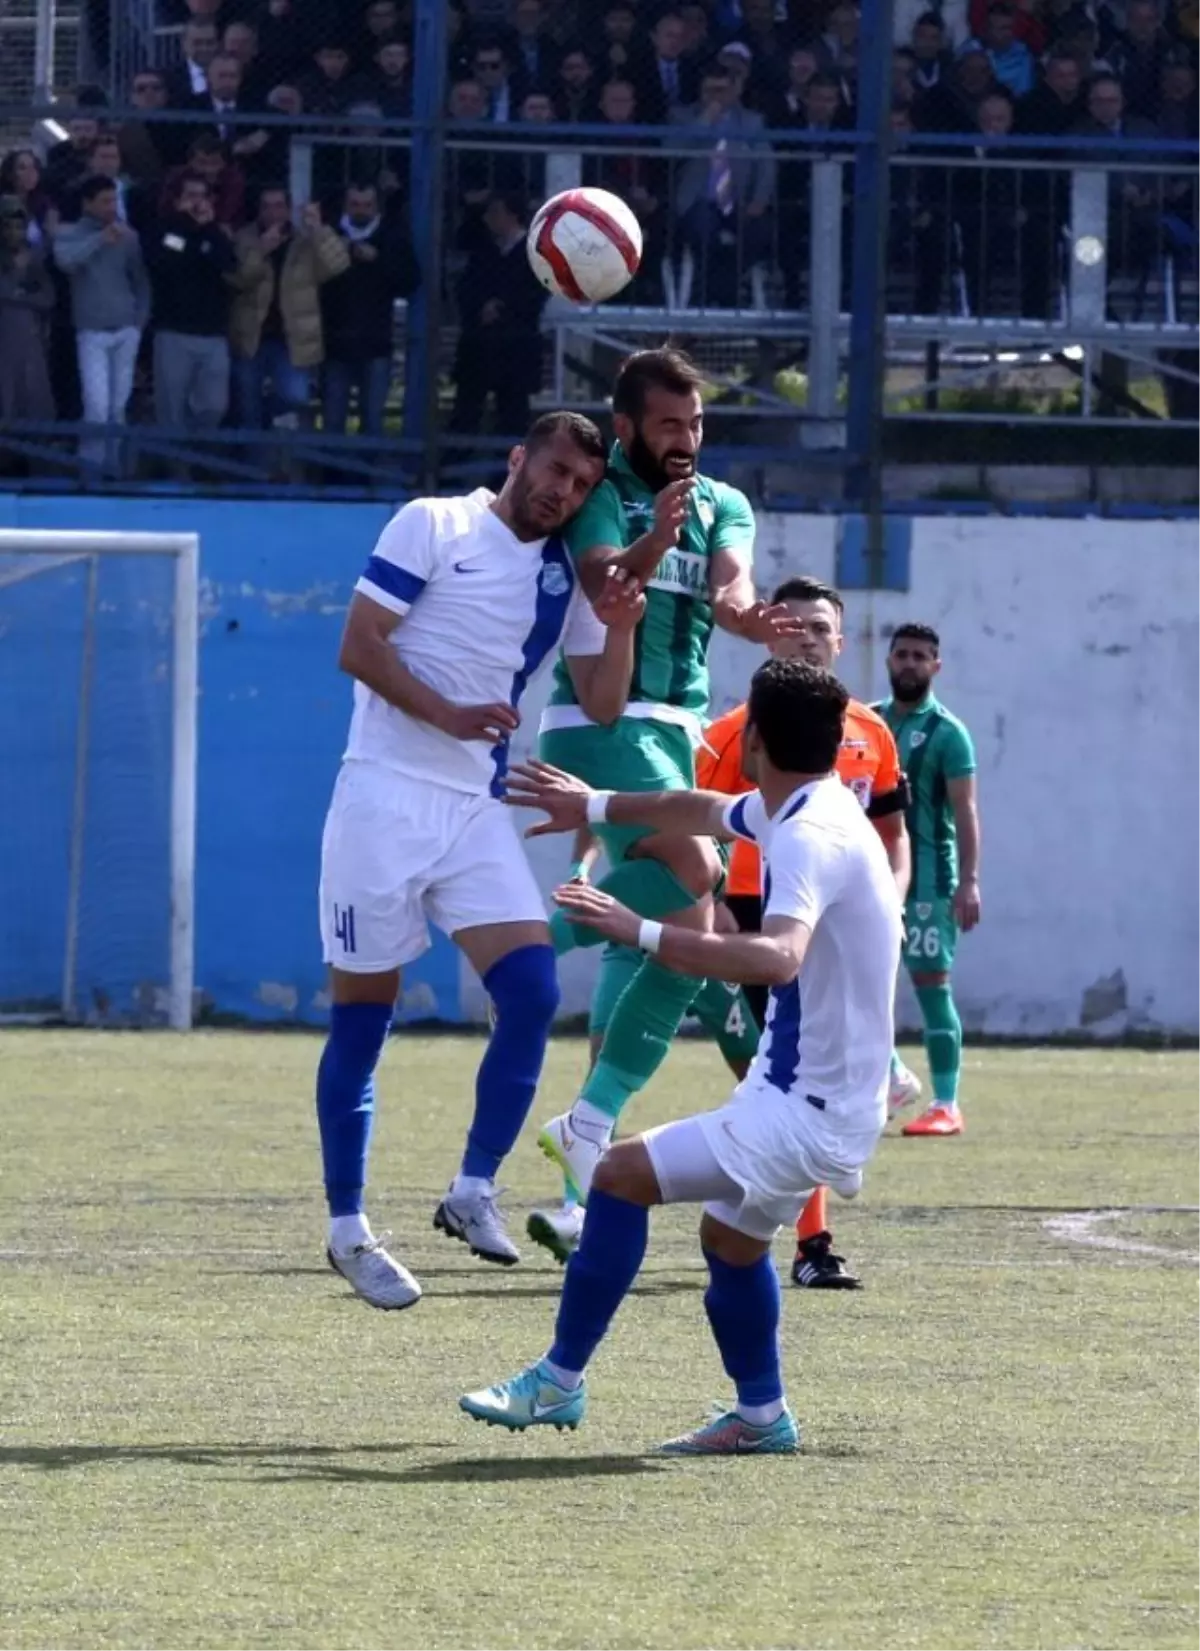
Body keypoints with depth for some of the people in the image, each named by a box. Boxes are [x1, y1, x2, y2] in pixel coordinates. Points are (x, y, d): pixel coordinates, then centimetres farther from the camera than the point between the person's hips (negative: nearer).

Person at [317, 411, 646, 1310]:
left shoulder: (565, 574, 12)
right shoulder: (434, 526, -2)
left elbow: (602, 707, 13)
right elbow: (359, 646, -7)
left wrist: (621, 628, -5)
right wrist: (448, 714, -18)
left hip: (478, 811, 5)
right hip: (386, 796, -5)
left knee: (533, 993, -12)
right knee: (362, 1019, 0)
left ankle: (475, 1188, 1)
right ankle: (348, 1228, 8)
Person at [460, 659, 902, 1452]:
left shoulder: (809, 837, -24)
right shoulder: (797, 812, 7)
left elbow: (779, 958, -43)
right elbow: (703, 810, 30)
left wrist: (644, 933, -44)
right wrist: (596, 806, 43)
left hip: (807, 1114, -10)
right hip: (820, 1098, 10)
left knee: (622, 1174, -11)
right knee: (731, 1237, 27)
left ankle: (559, 1382, -3)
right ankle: (761, 1416, 36)